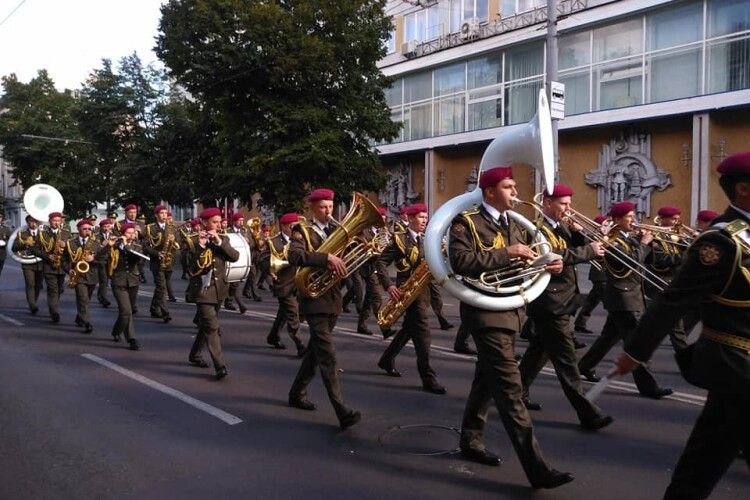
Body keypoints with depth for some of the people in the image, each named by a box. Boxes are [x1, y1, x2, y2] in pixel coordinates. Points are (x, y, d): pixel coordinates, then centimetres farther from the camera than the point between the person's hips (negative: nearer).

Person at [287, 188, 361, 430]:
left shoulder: (336, 230, 15)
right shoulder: (303, 231, -4)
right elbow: (294, 256, -23)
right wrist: (326, 257, -31)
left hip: (333, 298, 7)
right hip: (314, 297, -7)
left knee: (316, 350, 17)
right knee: (328, 356, -12)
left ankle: (297, 393, 34)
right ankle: (343, 412, -15)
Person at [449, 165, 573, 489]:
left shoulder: (515, 226, 16)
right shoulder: (466, 223, -9)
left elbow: (525, 264, 18)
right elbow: (460, 261, -24)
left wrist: (548, 265, -3)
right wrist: (505, 253, -23)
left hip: (510, 311, 9)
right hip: (487, 312, -9)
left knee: (487, 380, 18)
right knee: (510, 389, -10)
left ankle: (470, 441, 34)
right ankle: (537, 468, -9)